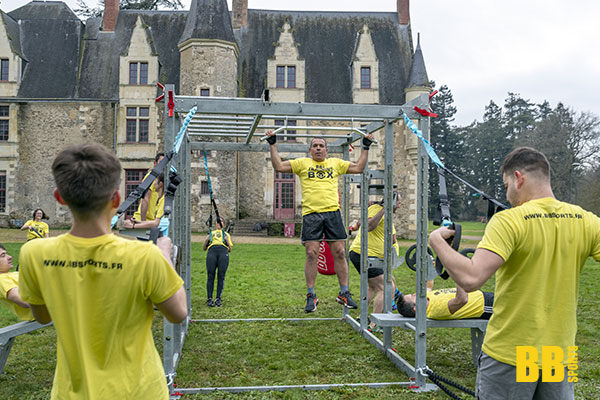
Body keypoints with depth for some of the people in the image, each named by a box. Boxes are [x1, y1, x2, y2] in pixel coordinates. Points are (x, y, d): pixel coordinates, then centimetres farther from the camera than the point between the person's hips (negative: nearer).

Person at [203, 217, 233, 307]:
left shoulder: (227, 234, 31)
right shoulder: (211, 233, 31)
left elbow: (230, 249, 20)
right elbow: (204, 248, 23)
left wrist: (227, 241, 2)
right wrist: (206, 240, 4)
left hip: (223, 252, 0)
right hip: (212, 251, 0)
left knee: (221, 276, -13)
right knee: (210, 276, -12)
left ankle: (218, 298, -13)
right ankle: (209, 299, -12)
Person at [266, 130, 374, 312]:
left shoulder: (335, 163, 19)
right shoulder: (302, 163, 13)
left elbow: (359, 168, 20)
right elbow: (279, 166, 6)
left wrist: (366, 147, 20)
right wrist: (273, 144, 6)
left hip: (333, 213, 2)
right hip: (311, 214, -2)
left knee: (339, 252, 0)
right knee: (311, 254, -5)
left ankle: (344, 293, 10)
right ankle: (311, 296, 5)